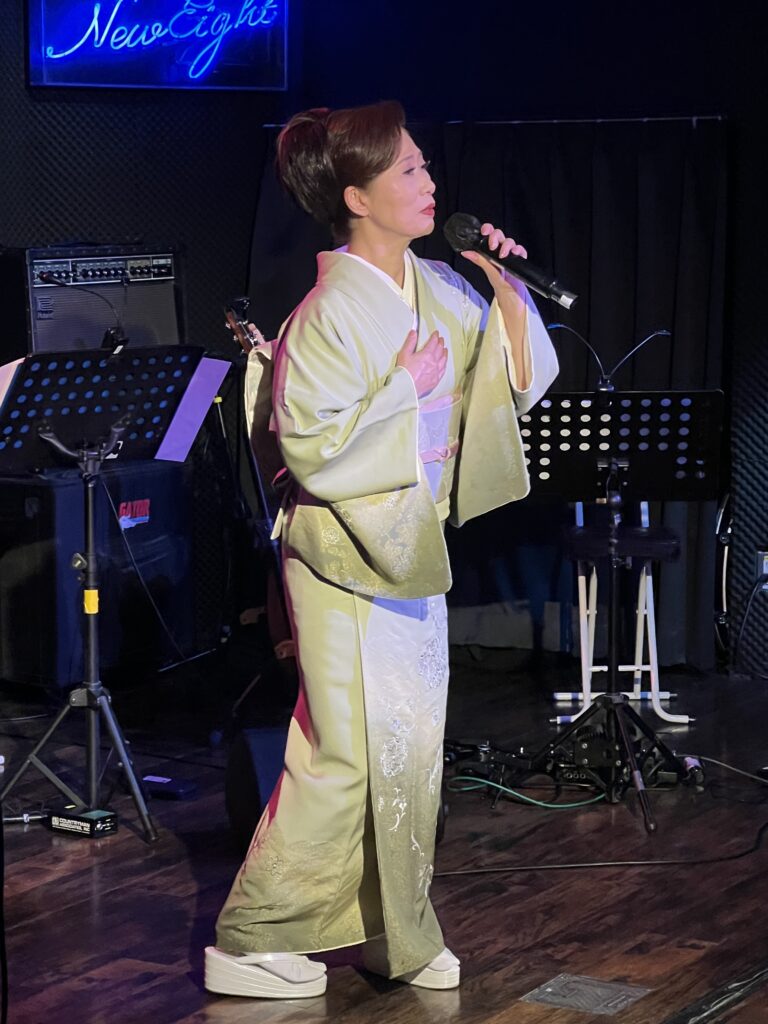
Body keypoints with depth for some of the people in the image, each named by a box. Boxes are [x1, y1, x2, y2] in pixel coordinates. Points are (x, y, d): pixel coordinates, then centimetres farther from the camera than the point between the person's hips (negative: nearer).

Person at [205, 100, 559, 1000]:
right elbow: (309, 446, -22)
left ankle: (394, 934, 26)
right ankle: (249, 942, 8)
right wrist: (405, 385, -19)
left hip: (412, 548, 8)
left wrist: (506, 286, -2)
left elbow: (522, 381, 11)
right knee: (346, 754, -4)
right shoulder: (330, 315, -18)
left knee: (410, 744, 14)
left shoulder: (437, 289, 5)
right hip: (344, 553, -8)